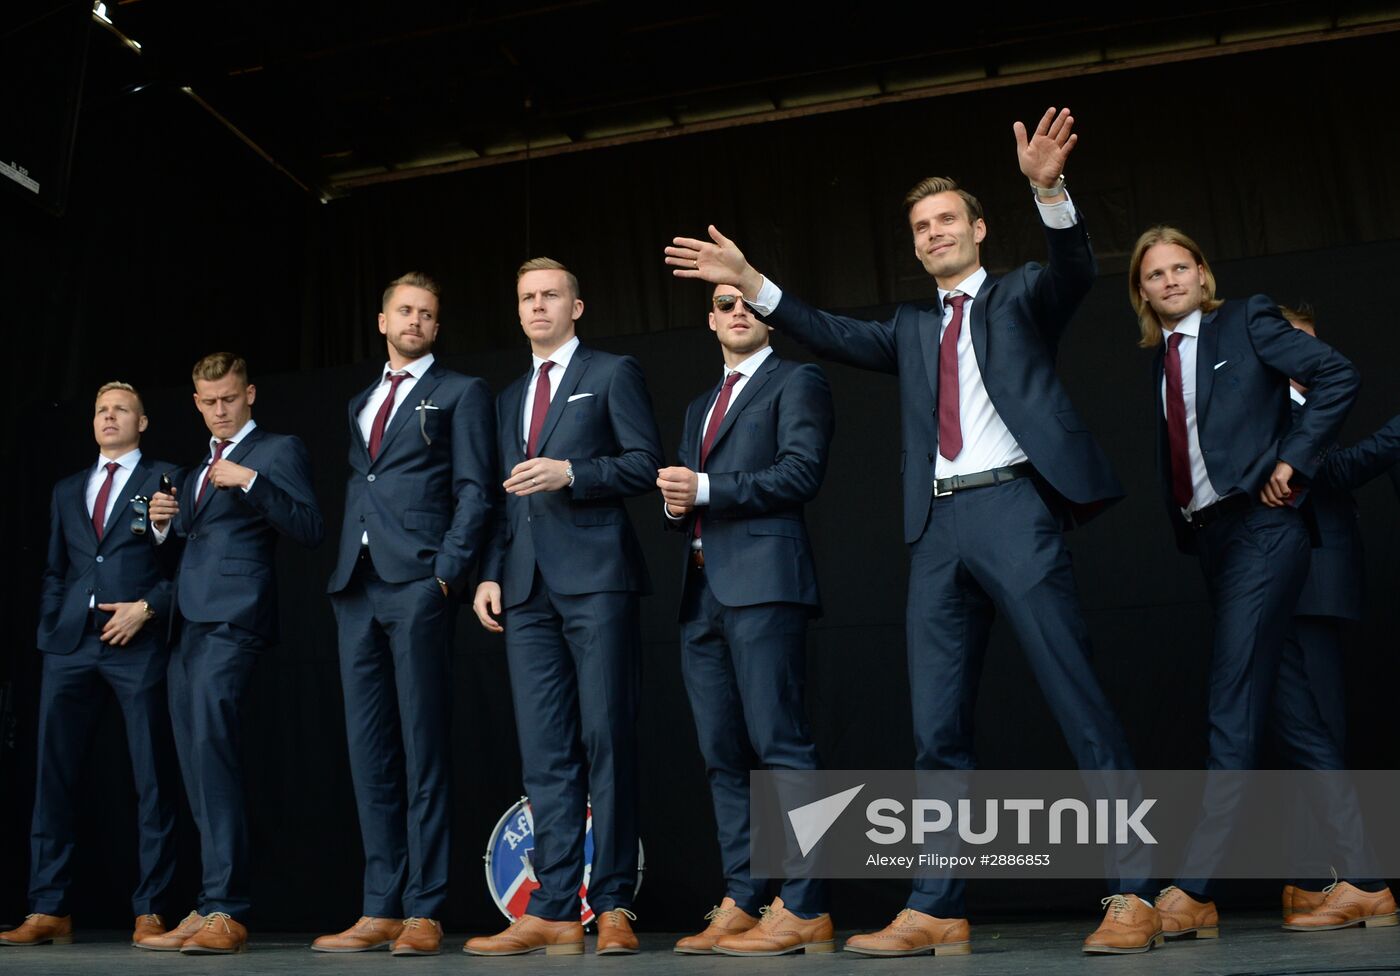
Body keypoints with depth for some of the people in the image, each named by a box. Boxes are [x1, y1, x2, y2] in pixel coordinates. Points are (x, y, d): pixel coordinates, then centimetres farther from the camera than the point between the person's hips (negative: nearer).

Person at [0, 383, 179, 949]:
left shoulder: (165, 481, 7)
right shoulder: (67, 491, 22)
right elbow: (53, 571, 21)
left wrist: (146, 607, -11)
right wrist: (50, 626, 8)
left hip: (138, 644, -5)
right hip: (70, 645, 5)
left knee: (152, 780, -2)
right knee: (54, 775, 2)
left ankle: (150, 911, 2)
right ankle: (48, 912, 8)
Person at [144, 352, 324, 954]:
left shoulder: (279, 451, 5)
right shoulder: (197, 471, 28)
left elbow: (310, 531, -8)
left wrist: (251, 481, -16)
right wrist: (163, 524, 6)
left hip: (232, 618, -8)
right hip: (188, 625, 8)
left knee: (211, 751, -19)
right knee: (198, 766, 4)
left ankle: (224, 910, -19)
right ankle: (211, 910, 7)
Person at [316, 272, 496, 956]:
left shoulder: (460, 393, 7)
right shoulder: (360, 404, 25)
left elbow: (473, 491, -2)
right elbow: (355, 486, 22)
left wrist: (447, 570, -12)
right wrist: (345, 567, 9)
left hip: (418, 584, -6)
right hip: (357, 587, 6)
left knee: (421, 747, -6)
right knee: (369, 750, 4)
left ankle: (423, 912, -1)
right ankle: (381, 909, 10)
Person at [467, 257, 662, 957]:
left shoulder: (613, 374, 8)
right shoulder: (508, 399, 26)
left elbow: (647, 463, -2)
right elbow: (504, 498, 23)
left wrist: (569, 472, -14)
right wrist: (490, 575, 11)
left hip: (595, 577, -6)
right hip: (528, 589, 6)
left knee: (606, 743, -5)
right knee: (545, 755, 2)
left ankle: (613, 907, 2)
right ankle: (554, 913, 4)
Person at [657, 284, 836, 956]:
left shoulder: (796, 382, 6)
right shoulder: (699, 407, 29)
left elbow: (802, 471, -9)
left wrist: (706, 489, -13)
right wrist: (675, 505, 3)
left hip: (763, 582, -8)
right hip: (703, 591, 8)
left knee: (779, 744, -12)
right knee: (722, 754, 6)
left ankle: (804, 910, -8)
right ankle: (740, 905, 11)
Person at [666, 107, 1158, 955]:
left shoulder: (1020, 297, 12)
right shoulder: (912, 329, 24)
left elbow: (1075, 270, -8)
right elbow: (834, 336, 11)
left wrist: (1048, 188, -26)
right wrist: (750, 282, 2)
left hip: (1014, 505, -5)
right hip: (939, 524, 5)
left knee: (1080, 700, -6)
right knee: (939, 727, 4)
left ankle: (1134, 896, 0)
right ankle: (937, 912, 9)